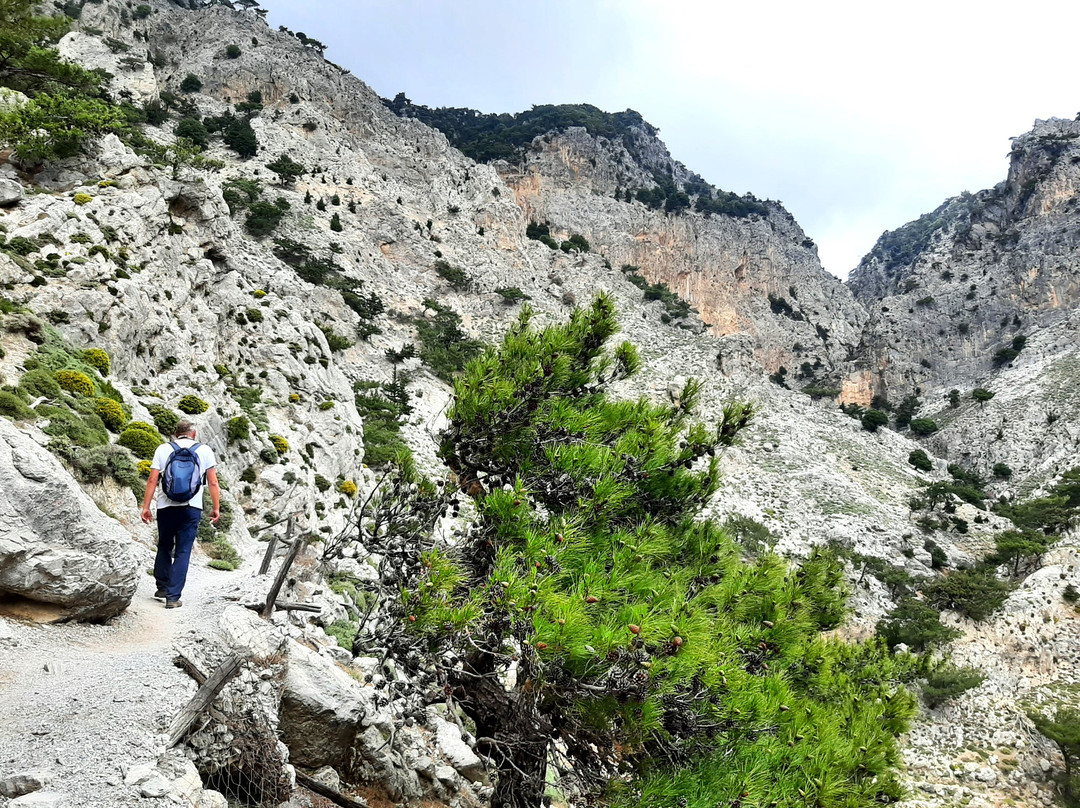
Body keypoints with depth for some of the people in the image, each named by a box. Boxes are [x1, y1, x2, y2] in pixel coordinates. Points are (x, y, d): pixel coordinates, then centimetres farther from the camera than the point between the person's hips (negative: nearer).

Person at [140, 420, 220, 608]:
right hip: (192, 508, -1)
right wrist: (216, 508, 6)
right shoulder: (204, 451, 6)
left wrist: (145, 507, 4)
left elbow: (152, 480, 1)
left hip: (166, 506, 1)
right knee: (183, 552, 2)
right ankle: (173, 597, -1)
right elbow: (213, 483, 2)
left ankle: (162, 587, 25)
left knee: (164, 547, 20)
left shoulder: (163, 449, 7)